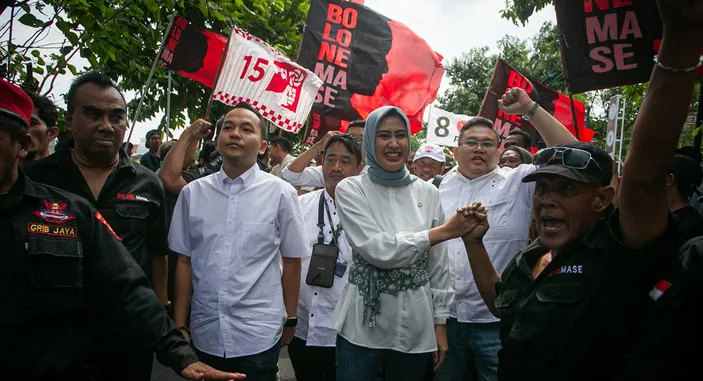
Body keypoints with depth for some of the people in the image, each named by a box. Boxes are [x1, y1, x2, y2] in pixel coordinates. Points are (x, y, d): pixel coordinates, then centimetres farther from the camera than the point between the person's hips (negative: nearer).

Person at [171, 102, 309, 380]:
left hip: (259, 336, -2)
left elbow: (291, 261, 0)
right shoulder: (192, 193, -1)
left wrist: (290, 321, 5)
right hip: (204, 335, 3)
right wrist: (179, 325, 7)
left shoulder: (280, 193, -7)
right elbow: (185, 261, 5)